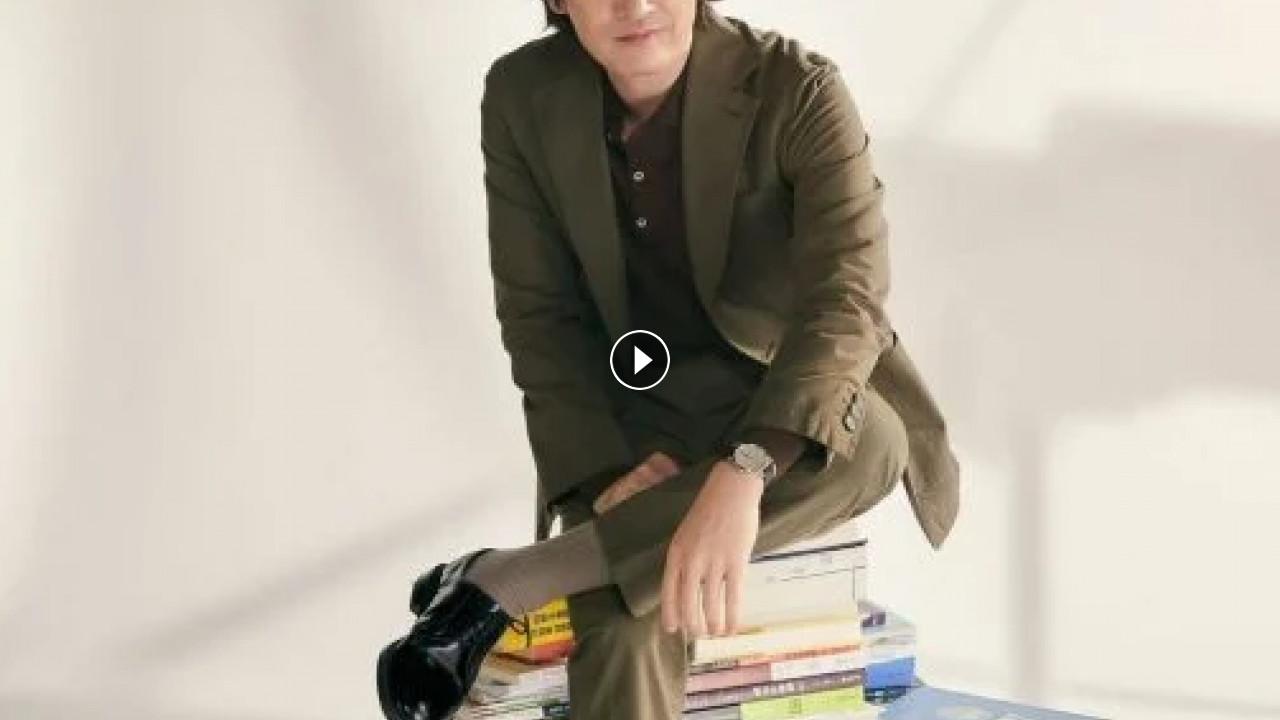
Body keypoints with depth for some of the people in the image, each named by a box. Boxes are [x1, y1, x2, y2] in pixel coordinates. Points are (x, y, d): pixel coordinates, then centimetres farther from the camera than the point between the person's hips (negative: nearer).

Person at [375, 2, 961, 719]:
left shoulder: (798, 89, -18)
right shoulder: (523, 96, -9)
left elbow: (848, 296, -29)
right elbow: (539, 313, -4)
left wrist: (740, 476, -45)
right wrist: (605, 471, -21)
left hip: (774, 400, 0)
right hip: (628, 407, 0)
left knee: (871, 440, -36)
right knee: (625, 633, -30)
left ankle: (504, 583, -30)